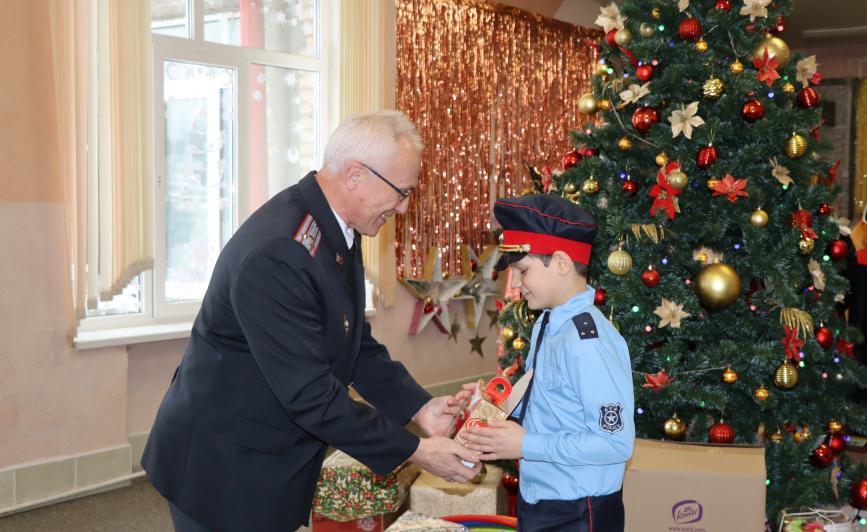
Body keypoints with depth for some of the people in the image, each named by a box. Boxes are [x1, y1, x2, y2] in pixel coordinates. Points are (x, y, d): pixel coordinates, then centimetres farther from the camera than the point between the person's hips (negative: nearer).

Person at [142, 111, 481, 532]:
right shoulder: (276, 254, -30)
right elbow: (310, 393, -29)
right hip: (223, 467, -8)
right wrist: (413, 450, -21)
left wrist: (420, 408, -3)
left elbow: (356, 345, 9)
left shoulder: (337, 230, 0)